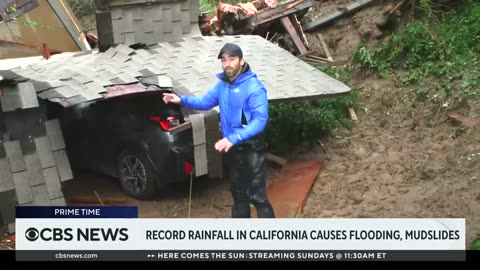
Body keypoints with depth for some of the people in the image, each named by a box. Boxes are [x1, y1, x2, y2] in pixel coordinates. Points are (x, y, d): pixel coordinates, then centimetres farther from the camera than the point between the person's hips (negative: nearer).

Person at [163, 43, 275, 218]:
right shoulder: (223, 85, 4)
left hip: (251, 149, -8)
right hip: (232, 148, 8)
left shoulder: (254, 87, -20)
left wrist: (233, 139, -38)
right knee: (238, 192, 21)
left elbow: (260, 119, -28)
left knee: (257, 195, -5)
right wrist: (182, 100, 1)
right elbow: (205, 102, 18)